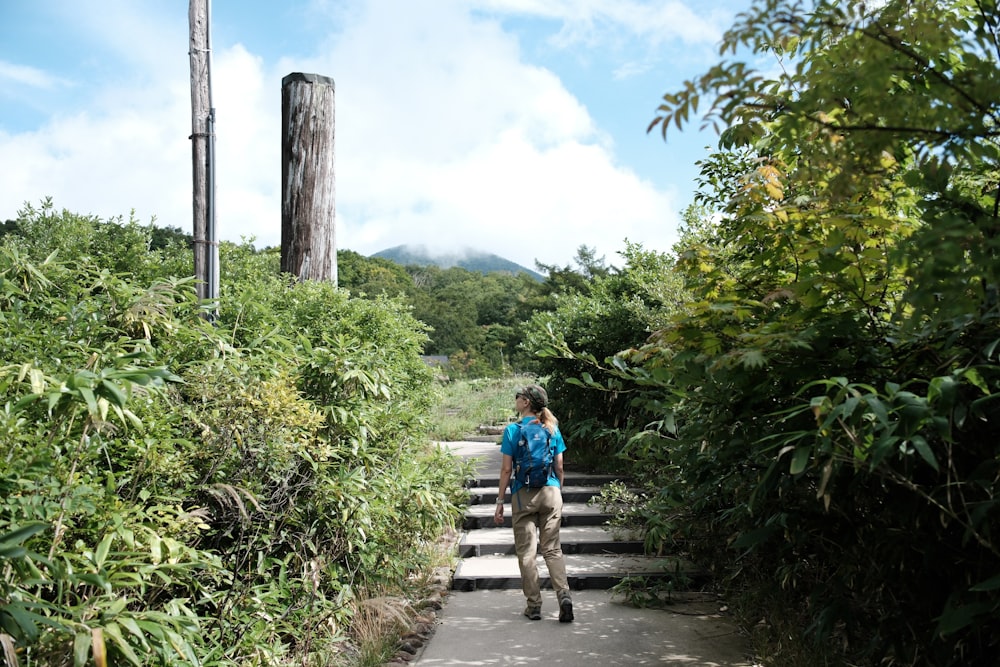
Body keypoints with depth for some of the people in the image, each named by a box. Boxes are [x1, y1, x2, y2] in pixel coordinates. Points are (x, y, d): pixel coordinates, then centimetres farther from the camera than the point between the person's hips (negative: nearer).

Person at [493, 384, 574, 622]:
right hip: (551, 492, 3)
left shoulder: (513, 430, -5)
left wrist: (500, 501, 0)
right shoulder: (552, 430, 5)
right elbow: (559, 466, 8)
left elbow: (507, 469, -6)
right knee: (552, 549, 9)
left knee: (526, 551, 7)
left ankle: (534, 605, 9)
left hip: (524, 495, -3)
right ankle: (564, 595, -8)